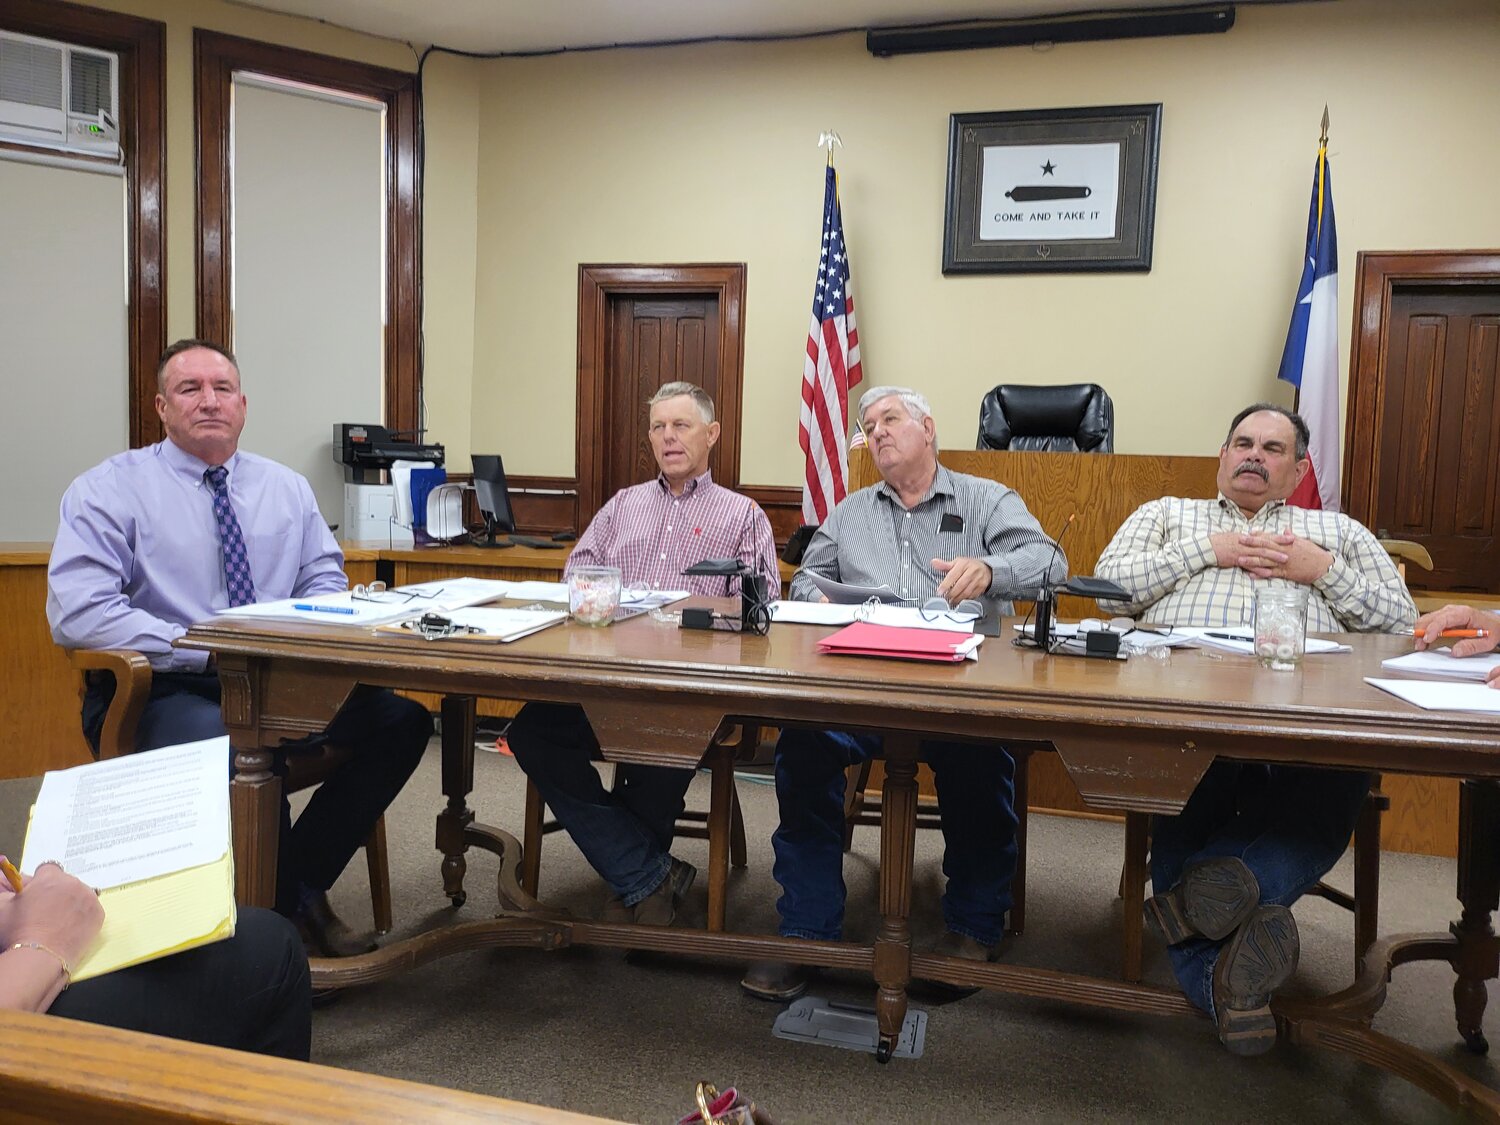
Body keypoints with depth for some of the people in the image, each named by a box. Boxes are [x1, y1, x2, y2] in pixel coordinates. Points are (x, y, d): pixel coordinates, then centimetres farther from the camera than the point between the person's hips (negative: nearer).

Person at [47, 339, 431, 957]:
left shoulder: (287, 488, 14)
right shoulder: (109, 490, -1)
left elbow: (326, 581, 14)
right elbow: (77, 613, -12)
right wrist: (211, 652, -19)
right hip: (162, 691, -4)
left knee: (401, 721, -19)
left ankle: (302, 880, -3)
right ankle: (286, 909, -9)